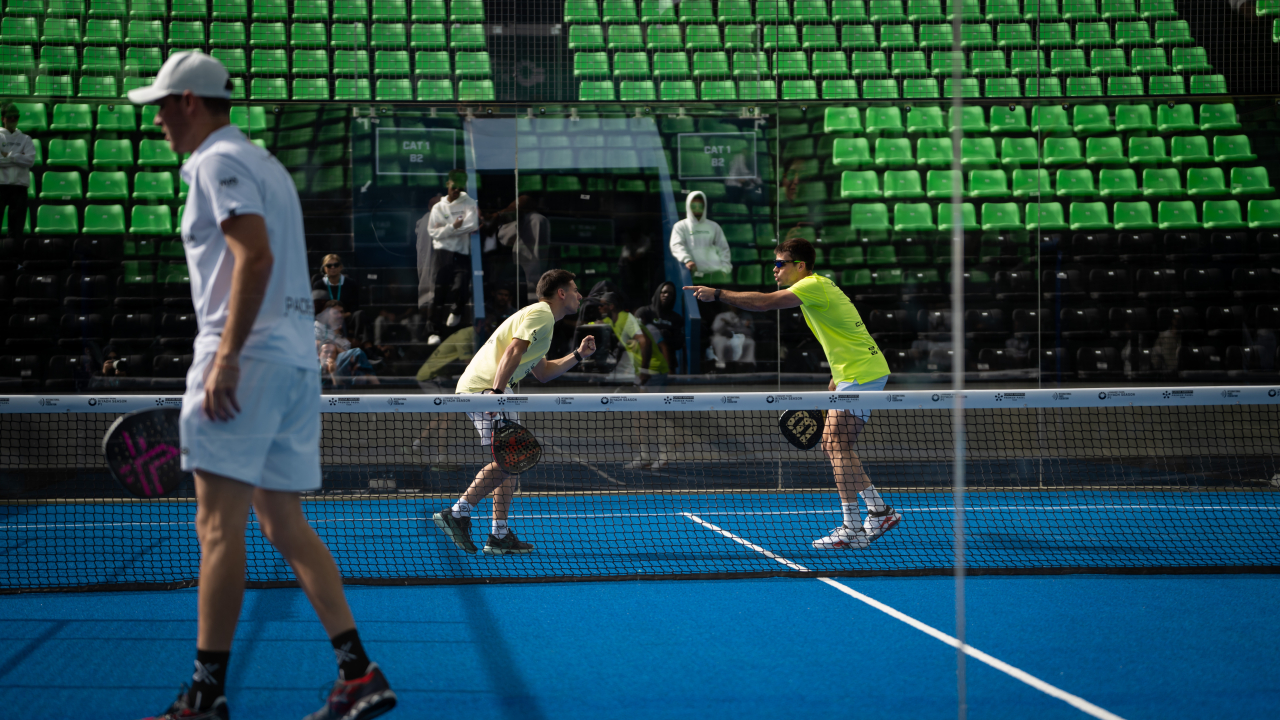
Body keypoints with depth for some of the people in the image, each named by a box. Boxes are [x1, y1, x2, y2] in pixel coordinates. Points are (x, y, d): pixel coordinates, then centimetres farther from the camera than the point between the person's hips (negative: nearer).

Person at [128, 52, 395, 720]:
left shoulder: (218, 163, -6)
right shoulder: (264, 163, 22)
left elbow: (255, 256, -19)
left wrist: (226, 356, -23)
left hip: (248, 356, -9)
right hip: (297, 353, 9)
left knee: (218, 527, -8)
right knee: (284, 523, 10)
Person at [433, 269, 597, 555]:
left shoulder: (540, 316, 26)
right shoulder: (541, 314, -7)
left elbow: (542, 372, 31)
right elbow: (512, 352, -20)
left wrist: (578, 355, 26)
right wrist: (496, 392, -28)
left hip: (479, 390, 11)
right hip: (484, 389, -11)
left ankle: (499, 535, 7)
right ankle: (457, 514, -14)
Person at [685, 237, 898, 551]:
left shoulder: (814, 286, -14)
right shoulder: (818, 287, 18)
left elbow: (762, 302, -24)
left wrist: (716, 294, -19)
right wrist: (836, 379, 19)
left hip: (863, 374, -10)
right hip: (855, 373, 10)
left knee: (836, 446, -11)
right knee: (832, 446, 12)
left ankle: (852, 530, -11)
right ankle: (879, 511, 17)